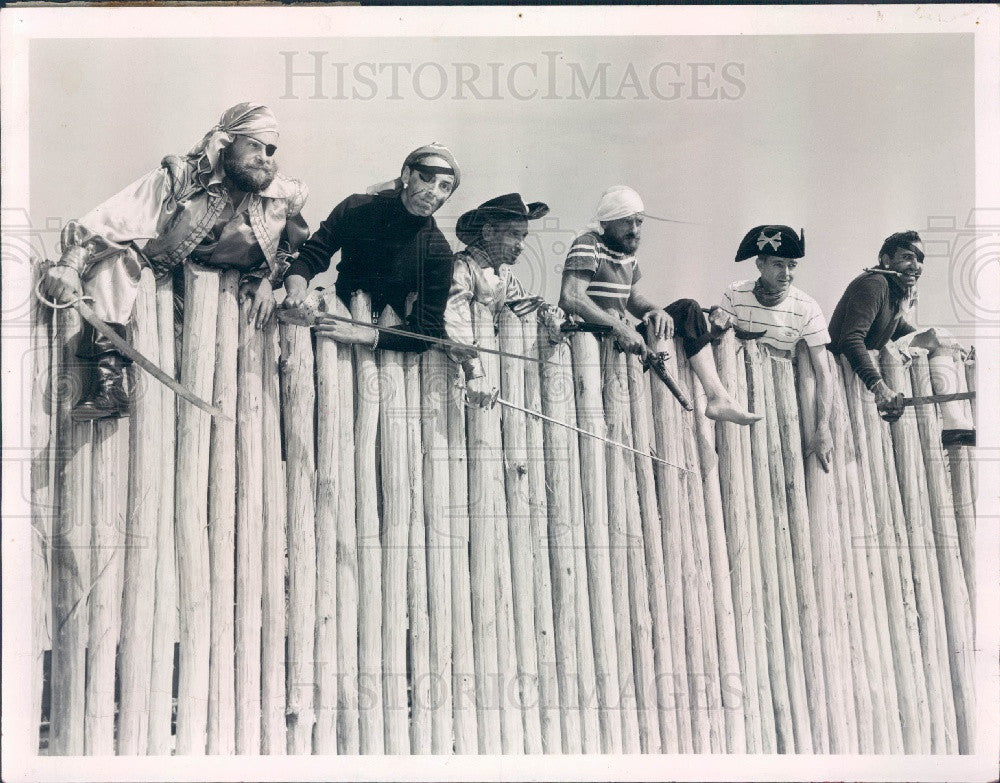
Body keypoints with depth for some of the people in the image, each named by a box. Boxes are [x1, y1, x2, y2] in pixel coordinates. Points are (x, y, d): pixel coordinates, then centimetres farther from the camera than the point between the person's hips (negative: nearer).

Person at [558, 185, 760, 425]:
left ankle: (718, 398, -7)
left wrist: (656, 311, -5)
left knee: (688, 309, 1)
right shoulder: (587, 245, -12)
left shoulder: (626, 252, 14)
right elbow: (570, 299, -26)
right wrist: (618, 328, -34)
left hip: (621, 335, 9)